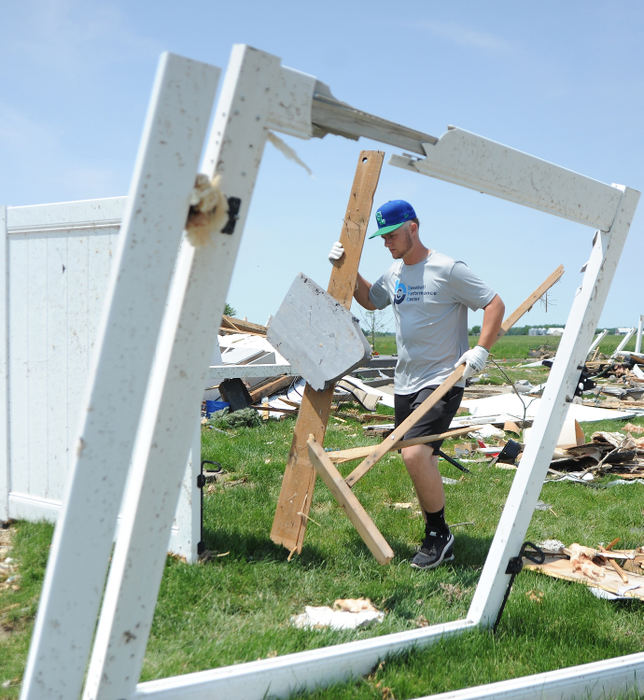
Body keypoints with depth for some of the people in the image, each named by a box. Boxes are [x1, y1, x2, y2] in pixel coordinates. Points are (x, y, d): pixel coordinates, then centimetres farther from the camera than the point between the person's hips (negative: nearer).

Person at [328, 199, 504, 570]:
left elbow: (495, 304, -9)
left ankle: (439, 534, -3)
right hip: (405, 384, 8)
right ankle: (437, 540, 26)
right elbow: (371, 299, 31)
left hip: (442, 382, -8)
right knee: (421, 461, 12)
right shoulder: (395, 273, 12)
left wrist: (481, 350, -20)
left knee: (415, 454, -22)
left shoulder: (448, 269, -11)